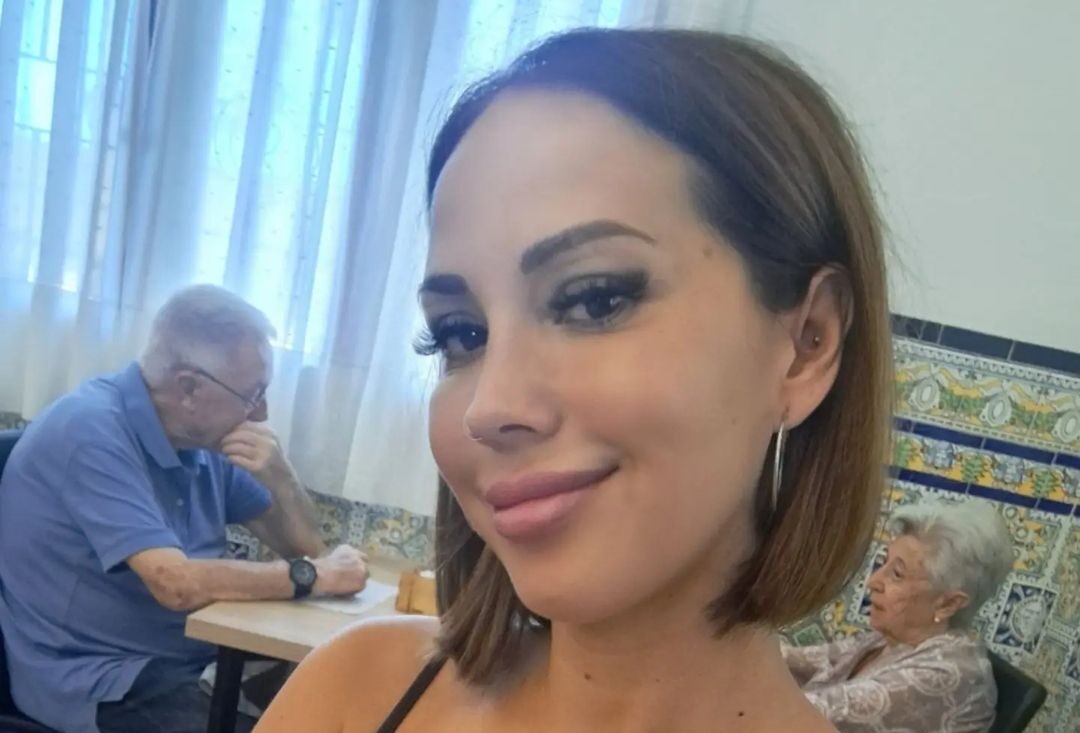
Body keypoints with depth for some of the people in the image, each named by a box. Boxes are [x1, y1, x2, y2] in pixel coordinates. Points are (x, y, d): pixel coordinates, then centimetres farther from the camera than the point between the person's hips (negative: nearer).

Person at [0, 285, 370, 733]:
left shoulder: (203, 439, 3)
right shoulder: (92, 431, -20)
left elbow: (302, 545, 6)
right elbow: (177, 585, -28)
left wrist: (280, 478, -13)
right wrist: (312, 576, -17)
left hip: (191, 659, 8)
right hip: (95, 678, -7)